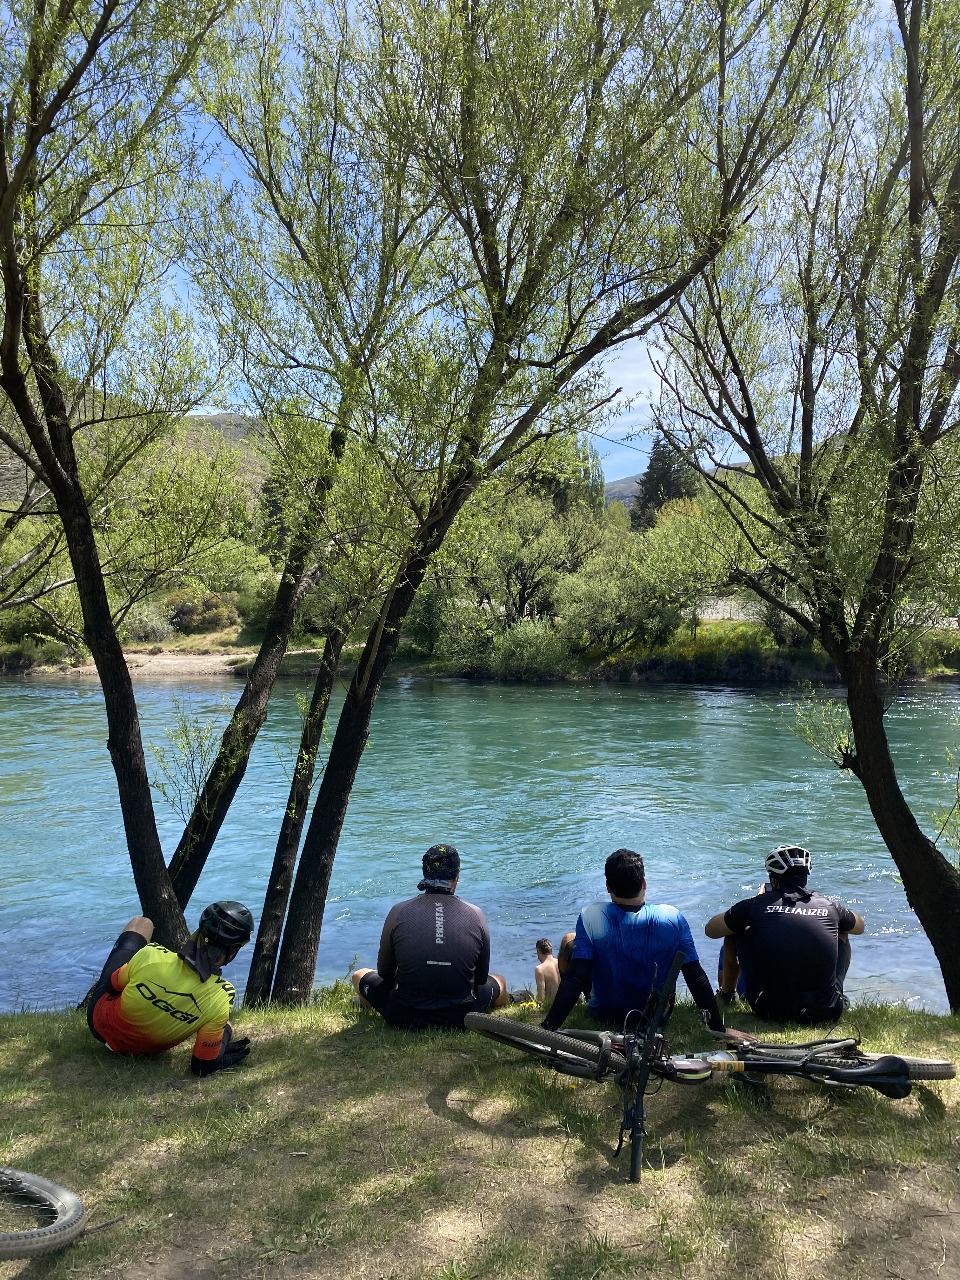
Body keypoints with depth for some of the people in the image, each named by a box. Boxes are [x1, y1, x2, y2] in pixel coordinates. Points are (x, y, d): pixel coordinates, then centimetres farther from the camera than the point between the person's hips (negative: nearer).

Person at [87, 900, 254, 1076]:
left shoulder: (151, 956, -34)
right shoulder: (222, 999, -36)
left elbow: (112, 985, -11)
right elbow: (202, 1067, -26)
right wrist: (225, 1059, -6)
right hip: (148, 1050, 0)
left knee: (141, 923, 13)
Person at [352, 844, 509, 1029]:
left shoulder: (399, 912, -7)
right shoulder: (475, 915, -6)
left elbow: (384, 972, 4)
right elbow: (481, 977, 5)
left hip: (404, 1017, -2)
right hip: (461, 1018, 2)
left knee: (360, 976, 26)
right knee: (499, 982, 33)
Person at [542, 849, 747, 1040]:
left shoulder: (591, 917, -24)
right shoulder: (673, 918, -20)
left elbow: (575, 977, -28)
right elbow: (696, 978, -16)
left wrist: (548, 1028, -24)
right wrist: (719, 1028, -6)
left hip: (605, 1015, -2)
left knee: (569, 941, 19)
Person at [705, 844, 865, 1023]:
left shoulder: (756, 905, -3)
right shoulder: (829, 906, 4)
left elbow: (711, 930, 12)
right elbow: (860, 926, 28)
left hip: (770, 1012, -2)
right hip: (827, 1014, 2)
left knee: (734, 932, 20)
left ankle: (726, 994, 38)